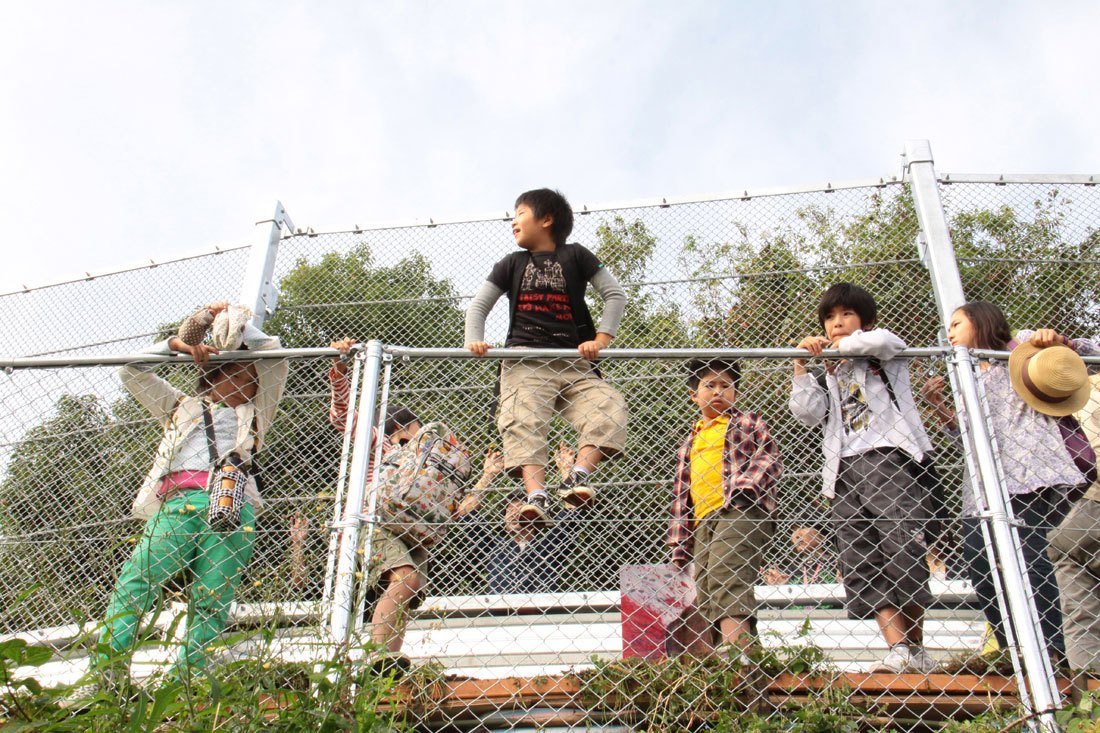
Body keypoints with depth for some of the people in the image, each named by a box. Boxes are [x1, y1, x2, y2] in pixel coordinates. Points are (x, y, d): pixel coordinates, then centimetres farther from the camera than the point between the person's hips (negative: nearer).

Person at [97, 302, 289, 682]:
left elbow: (276, 360, 26)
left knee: (210, 604, -12)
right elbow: (132, 372, 30)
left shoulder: (253, 415, 32)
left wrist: (239, 321, 30)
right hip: (179, 503, 0)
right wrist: (176, 344, 21)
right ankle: (103, 674, -23)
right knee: (135, 583, -18)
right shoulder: (183, 407, 34)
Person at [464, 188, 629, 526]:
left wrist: (601, 339, -5)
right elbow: (478, 305, 18)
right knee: (524, 424, -23)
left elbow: (616, 294, 8)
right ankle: (536, 496, -36)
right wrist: (474, 341, -2)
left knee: (609, 406, -25)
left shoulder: (574, 256, 12)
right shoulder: (512, 263, 19)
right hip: (525, 362, 1)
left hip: (574, 363, 0)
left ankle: (579, 476, -32)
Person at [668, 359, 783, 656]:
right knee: (707, 596, -1)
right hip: (702, 522, 7)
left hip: (741, 512, -7)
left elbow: (771, 459, -1)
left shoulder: (748, 423, 15)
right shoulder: (690, 442, 29)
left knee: (726, 580, -27)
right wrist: (679, 544, 18)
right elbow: (680, 494, 26)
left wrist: (745, 486, -20)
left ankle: (737, 647, -38)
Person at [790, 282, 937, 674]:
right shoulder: (828, 375, 28)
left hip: (887, 455, -4)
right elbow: (809, 414, 12)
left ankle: (916, 648, -6)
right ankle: (899, 649, -11)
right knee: (860, 565, -8)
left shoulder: (886, 358, 17)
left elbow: (882, 340, -9)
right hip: (844, 470, 5)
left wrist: (841, 344, 6)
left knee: (903, 549, -15)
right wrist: (800, 368, 5)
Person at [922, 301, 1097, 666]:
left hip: (1030, 469, -6)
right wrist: (937, 403, 14)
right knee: (976, 552, -7)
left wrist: (1057, 341, -7)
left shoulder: (1022, 345, 15)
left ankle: (1051, 647, -18)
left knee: (1026, 547, -20)